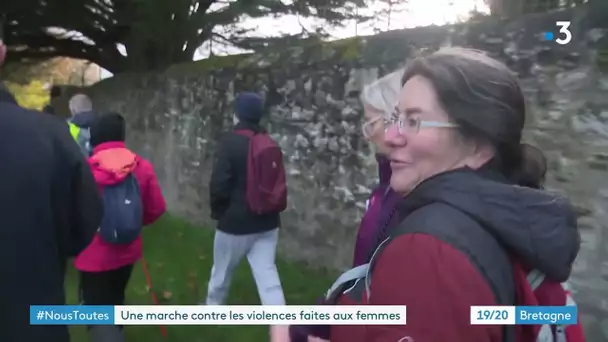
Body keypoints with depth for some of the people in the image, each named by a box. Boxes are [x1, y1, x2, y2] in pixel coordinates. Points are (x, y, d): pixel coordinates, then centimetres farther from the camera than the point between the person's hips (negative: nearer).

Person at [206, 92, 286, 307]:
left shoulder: (231, 142, -14)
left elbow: (219, 184, -16)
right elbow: (280, 184, 7)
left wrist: (217, 211, 0)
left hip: (236, 221, -4)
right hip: (267, 221, 5)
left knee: (222, 269, 19)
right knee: (267, 272, 7)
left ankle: (212, 307, 41)